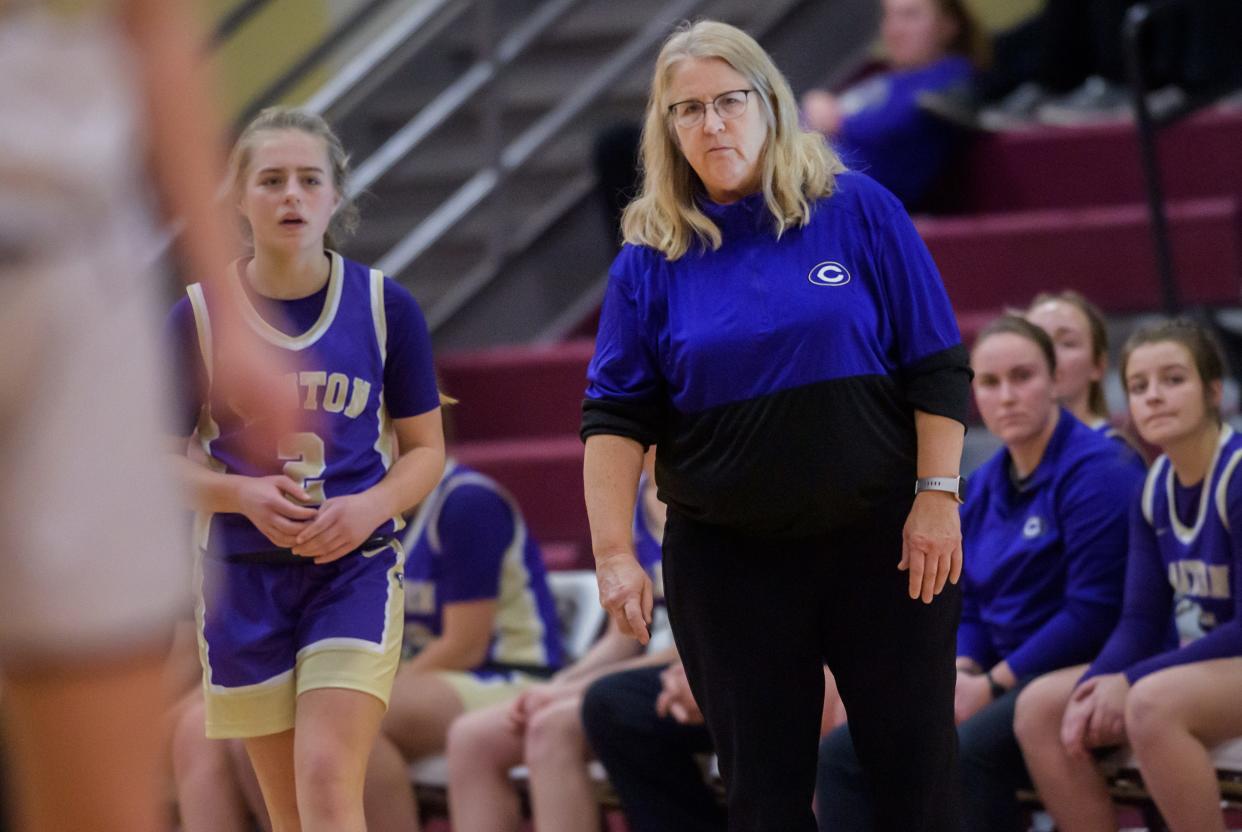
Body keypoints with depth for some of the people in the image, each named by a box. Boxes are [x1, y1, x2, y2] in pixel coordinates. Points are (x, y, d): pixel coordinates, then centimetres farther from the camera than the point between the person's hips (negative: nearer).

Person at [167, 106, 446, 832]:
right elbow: (159, 458, 3)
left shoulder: (386, 308, -1)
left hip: (357, 564, -1)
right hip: (245, 574, 1)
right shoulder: (200, 316, -2)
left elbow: (426, 449, 5)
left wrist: (371, 507, -15)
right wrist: (244, 493, -16)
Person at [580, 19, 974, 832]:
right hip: (728, 554, 1)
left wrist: (938, 497, -6)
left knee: (917, 765, 1)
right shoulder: (650, 258, 2)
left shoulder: (859, 210, -1)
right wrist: (615, 552, -9)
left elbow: (938, 367, 0)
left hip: (880, 541, -1)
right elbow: (615, 415, 0)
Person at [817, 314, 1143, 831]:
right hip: (993, 679, 8)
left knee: (961, 753, -36)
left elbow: (1093, 613, -17)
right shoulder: (983, 486, 16)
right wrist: (960, 672, -1)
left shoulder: (1095, 471, -10)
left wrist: (992, 685, -14)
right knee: (842, 753, -8)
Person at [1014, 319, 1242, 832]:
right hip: (1188, 665, 8)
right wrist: (1096, 689, -15)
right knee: (1039, 706, -7)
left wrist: (1130, 683, -20)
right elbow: (1141, 621, 5)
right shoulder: (1156, 488, 6)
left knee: (1153, 703, -35)